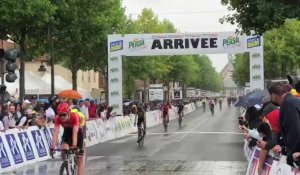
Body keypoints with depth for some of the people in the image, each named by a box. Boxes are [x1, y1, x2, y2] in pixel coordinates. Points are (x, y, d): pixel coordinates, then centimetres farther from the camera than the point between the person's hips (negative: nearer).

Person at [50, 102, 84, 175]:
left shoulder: (75, 116, -36)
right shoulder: (58, 118, -28)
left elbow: (75, 132, -44)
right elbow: (56, 132, -34)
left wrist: (74, 146, -55)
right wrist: (52, 147, -44)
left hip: (77, 133, -2)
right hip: (67, 133, 2)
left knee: (80, 159, -4)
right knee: (64, 151, -24)